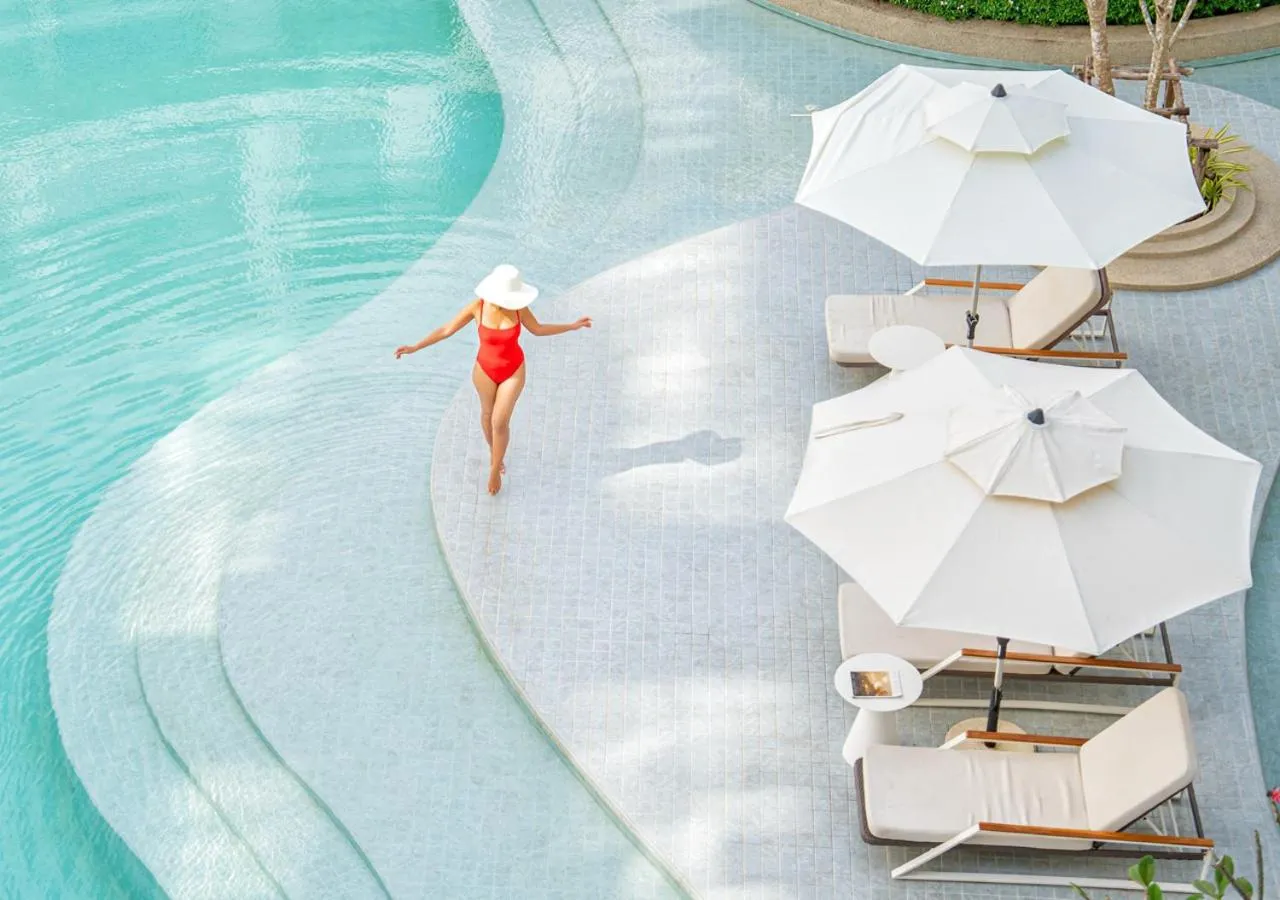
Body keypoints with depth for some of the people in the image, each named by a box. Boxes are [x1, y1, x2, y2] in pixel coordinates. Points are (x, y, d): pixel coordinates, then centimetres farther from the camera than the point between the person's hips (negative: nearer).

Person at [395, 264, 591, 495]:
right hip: (486, 369, 1)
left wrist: (573, 326, -5)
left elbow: (538, 329, -3)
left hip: (513, 370, 0)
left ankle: (495, 469, 25)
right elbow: (447, 330, -16)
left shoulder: (518, 307, -22)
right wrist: (415, 347, -20)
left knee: (500, 422, 0)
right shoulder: (477, 306, -25)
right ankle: (495, 452, 54)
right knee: (488, 414, 24)